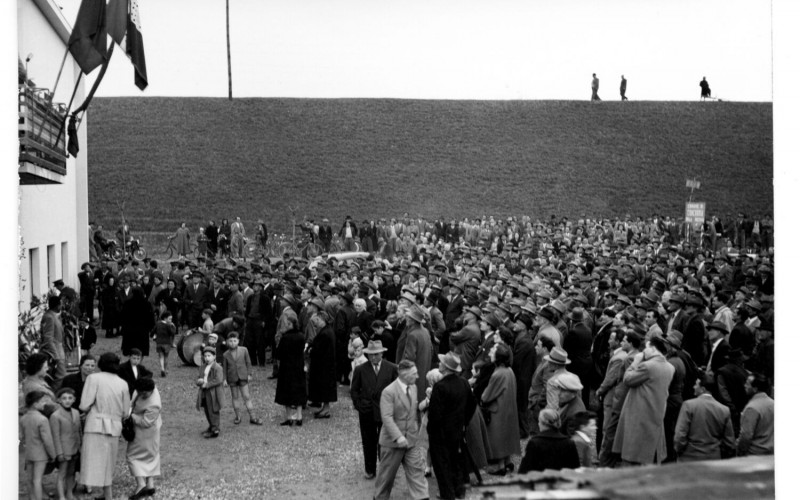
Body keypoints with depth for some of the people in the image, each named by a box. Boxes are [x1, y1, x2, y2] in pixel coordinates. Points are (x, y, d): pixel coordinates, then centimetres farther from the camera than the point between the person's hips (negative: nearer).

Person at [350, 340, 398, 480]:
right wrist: (359, 405, 0)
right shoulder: (360, 370, 0)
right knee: (369, 442, 10)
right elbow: (354, 390, 8)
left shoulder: (392, 368, -3)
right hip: (366, 412, 1)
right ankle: (369, 470, 24)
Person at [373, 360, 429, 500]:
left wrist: (416, 429, 10)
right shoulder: (389, 392, -18)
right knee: (387, 472, 10)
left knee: (417, 470, -1)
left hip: (412, 440, 6)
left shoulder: (413, 387, 5)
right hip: (393, 441, -5)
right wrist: (398, 437, -30)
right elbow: (387, 417, -23)